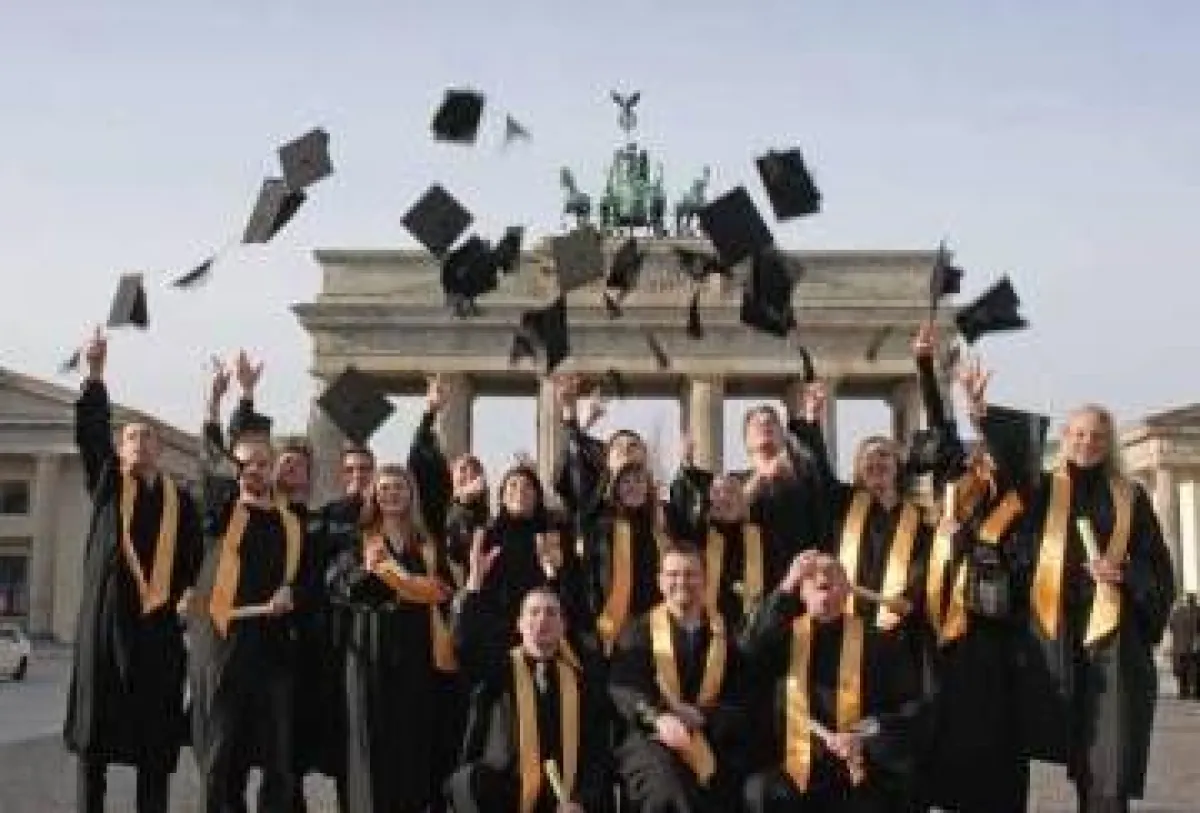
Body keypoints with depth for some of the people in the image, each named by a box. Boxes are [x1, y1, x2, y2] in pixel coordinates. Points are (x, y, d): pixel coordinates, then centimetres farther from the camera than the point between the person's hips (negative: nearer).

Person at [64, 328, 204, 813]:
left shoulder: (180, 498, 11)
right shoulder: (106, 482, 9)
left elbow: (194, 555, 13)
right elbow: (90, 433, -4)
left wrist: (185, 593, -2)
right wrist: (95, 373, -15)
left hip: (157, 621, 1)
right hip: (105, 615, -1)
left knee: (155, 733, 2)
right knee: (97, 721, 1)